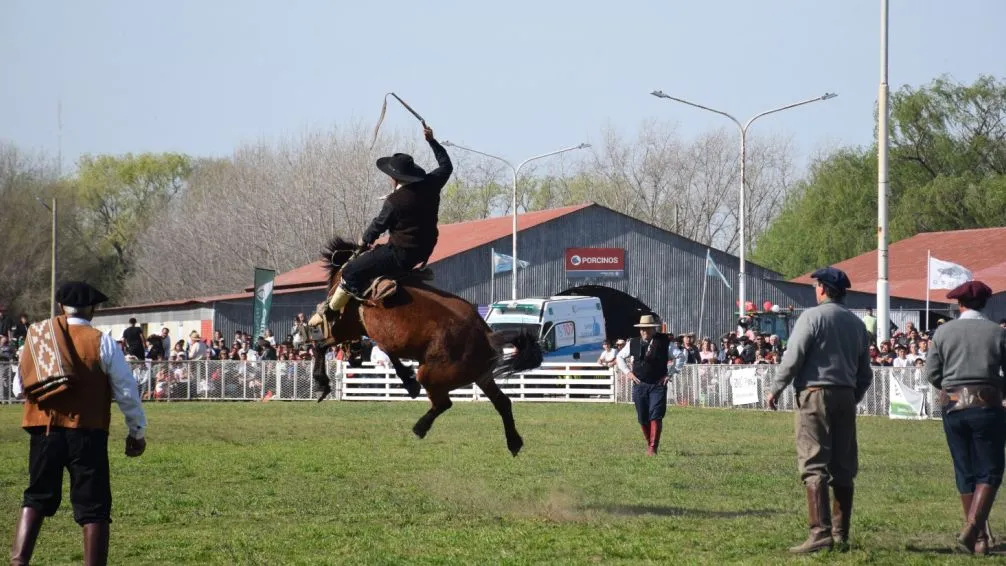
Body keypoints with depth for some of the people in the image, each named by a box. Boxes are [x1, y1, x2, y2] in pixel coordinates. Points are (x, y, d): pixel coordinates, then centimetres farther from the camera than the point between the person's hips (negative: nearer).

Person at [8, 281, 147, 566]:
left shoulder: (36, 336, 6)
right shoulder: (101, 342, -4)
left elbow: (20, 384, 15)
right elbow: (126, 390, -1)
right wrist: (137, 431, 11)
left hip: (43, 429, 3)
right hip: (88, 433, -3)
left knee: (36, 499, 15)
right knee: (93, 509, 3)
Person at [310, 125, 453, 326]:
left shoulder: (395, 201, -21)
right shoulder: (430, 186, -3)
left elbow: (379, 225, -6)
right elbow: (446, 165, 16)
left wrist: (365, 240, 14)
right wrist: (432, 141, 24)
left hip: (401, 254, -9)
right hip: (424, 249, 9)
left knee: (352, 272, -2)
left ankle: (329, 311, 4)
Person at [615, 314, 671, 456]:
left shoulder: (664, 342, -3)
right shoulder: (633, 343, 5)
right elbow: (619, 357, 20)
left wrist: (669, 374, -2)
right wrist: (628, 372, 7)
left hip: (658, 385, -3)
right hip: (639, 385, 3)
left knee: (655, 417, -12)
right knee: (643, 419, 7)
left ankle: (653, 448, -12)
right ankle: (649, 443, 25)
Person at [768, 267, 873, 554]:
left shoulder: (813, 316, -6)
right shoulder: (856, 324, 14)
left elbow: (792, 358, -11)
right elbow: (865, 373, 16)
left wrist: (776, 390, 0)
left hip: (815, 394, -6)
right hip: (845, 396, 6)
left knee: (814, 466, -8)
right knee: (843, 469, 8)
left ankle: (820, 532, -18)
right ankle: (841, 535, 10)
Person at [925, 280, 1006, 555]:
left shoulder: (943, 332, 0)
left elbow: (931, 374, 1)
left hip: (952, 406, 3)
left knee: (965, 472, 12)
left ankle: (979, 537, 17)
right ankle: (972, 529, -16)